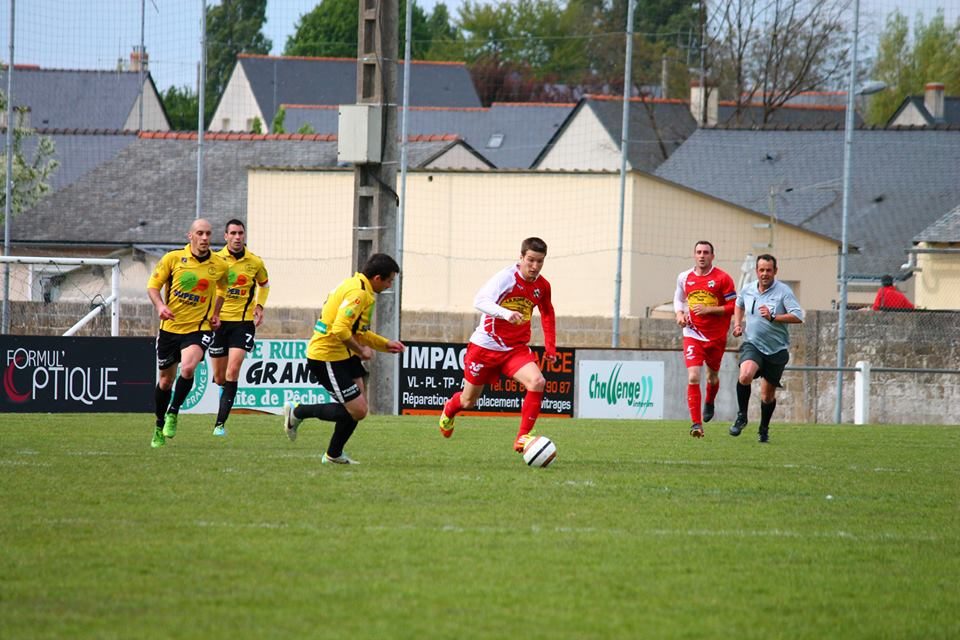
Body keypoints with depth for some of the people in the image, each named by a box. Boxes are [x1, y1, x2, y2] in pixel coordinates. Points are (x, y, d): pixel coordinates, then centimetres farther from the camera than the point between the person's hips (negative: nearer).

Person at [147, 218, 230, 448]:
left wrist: (216, 314, 12)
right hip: (170, 326, 1)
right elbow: (153, 285, 0)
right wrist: (160, 306, -18)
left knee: (188, 367, -28)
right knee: (166, 380, 10)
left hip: (199, 328, -1)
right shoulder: (173, 258, -6)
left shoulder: (220, 266, -1)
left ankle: (173, 413, -8)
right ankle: (159, 429, 29)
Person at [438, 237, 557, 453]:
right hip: (486, 345, -3)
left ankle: (523, 438, -19)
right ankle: (449, 410, 51)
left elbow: (547, 314, 20)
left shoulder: (542, 286, -2)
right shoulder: (506, 277, -20)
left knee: (537, 382, -26)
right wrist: (505, 313, -52)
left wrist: (550, 346, 15)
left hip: (516, 349, 3)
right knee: (468, 401, 12)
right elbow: (480, 301, -35)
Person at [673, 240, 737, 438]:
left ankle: (709, 403, 51)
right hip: (693, 334, 1)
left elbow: (733, 306, -8)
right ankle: (696, 423, -17)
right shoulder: (684, 278, 2)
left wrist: (709, 310, -19)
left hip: (717, 336, -1)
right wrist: (680, 314, 0)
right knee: (693, 377, -16)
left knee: (712, 377, 16)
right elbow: (678, 299, 20)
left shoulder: (722, 278, -8)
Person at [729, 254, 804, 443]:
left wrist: (773, 317, -27)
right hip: (752, 344, 1)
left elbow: (798, 317, -19)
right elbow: (739, 305, 28)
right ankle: (741, 417, -10)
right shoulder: (748, 290, 4)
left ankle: (764, 429, 33)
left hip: (776, 349, -1)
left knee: (768, 395, 9)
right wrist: (737, 324, 13)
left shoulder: (783, 291, -10)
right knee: (745, 375, -30)